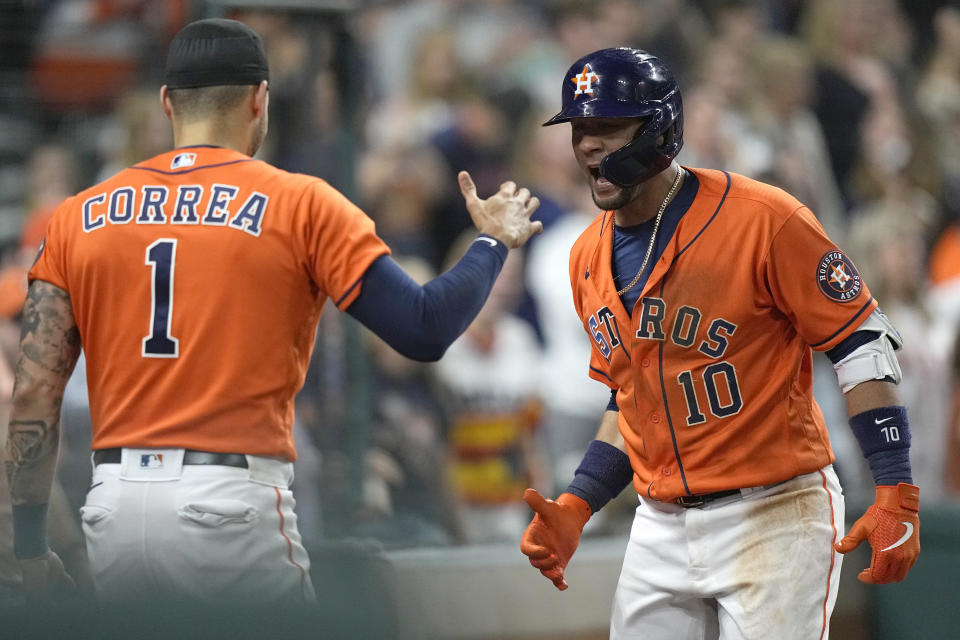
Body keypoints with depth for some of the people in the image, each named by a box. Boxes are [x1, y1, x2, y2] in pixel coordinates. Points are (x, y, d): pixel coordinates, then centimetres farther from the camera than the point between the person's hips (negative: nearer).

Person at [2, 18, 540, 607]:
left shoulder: (80, 216, 9)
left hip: (114, 505, 4)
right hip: (234, 510, -4)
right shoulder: (301, 206, 0)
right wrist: (494, 242, 14)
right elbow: (425, 330, -4)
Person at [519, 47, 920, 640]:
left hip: (775, 517, -6)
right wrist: (575, 508, 5)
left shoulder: (764, 220, -14)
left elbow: (863, 345, -11)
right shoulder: (590, 259, 8)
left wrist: (896, 495, -18)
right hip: (662, 528, 6)